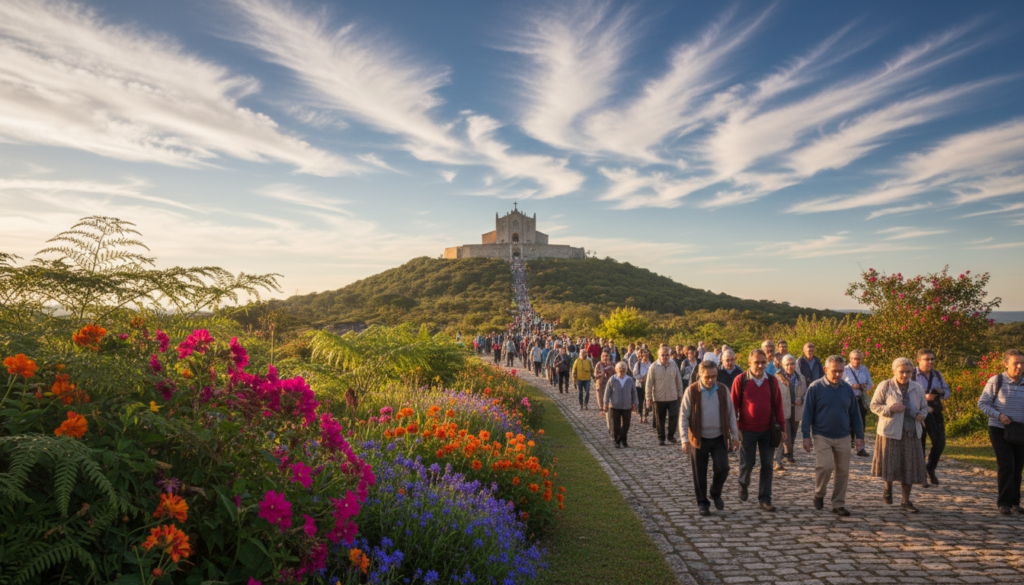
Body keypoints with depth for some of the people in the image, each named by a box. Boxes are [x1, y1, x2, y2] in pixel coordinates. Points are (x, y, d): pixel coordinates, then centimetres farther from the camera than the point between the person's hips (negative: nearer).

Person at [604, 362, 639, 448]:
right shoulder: (612, 380, -5)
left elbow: (634, 392, 9)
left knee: (626, 425, 6)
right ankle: (617, 441, 13)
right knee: (616, 425, 2)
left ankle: (623, 440, 23)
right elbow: (607, 392, 0)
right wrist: (606, 404, 0)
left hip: (627, 406, 2)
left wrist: (634, 404, 11)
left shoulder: (630, 380, 0)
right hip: (615, 406, -2)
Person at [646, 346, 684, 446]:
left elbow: (679, 381, 10)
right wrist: (649, 397, -5)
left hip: (673, 397, 1)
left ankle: (671, 436, 17)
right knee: (660, 420, 8)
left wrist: (680, 394, 11)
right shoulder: (653, 367, -5)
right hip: (659, 398, -1)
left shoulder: (673, 366, 2)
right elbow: (649, 383, -3)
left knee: (673, 417, -2)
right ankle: (661, 438, 22)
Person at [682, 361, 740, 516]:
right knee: (700, 475, 4)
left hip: (719, 438, 2)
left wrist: (734, 436, 8)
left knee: (722, 468, -9)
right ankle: (702, 503, 23)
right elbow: (683, 416, -7)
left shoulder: (723, 389, 1)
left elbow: (731, 413, 9)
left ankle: (716, 494, 20)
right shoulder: (691, 391, -9)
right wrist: (684, 439, -13)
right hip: (699, 439, -2)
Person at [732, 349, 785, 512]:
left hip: (768, 430, 3)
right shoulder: (740, 380, -7)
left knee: (767, 465, 5)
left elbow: (778, 405, 6)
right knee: (747, 463, 5)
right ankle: (743, 484, 36)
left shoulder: (772, 381, 2)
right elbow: (734, 405, -3)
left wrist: (782, 426, 4)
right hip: (747, 430, -2)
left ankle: (764, 500, 15)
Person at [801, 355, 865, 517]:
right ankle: (819, 494, 11)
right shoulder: (815, 388, -5)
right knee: (825, 467, -15)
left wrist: (859, 435, 9)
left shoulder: (847, 389, 6)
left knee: (843, 471, 5)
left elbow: (855, 414, 13)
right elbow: (807, 413, -3)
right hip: (822, 436, -4)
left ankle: (838, 504, 18)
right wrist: (806, 436, -6)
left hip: (843, 438, 4)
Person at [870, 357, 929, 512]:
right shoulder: (885, 386, -5)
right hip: (890, 432, -3)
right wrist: (890, 409, -21)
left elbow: (924, 407, 16)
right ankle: (888, 489, 30)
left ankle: (906, 501, 15)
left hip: (911, 433, 3)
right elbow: (874, 405, -4)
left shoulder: (917, 388, 7)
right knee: (890, 463, 1)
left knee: (909, 466, 3)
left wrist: (921, 415, -6)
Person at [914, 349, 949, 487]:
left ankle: (931, 468, 23)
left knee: (940, 442, -1)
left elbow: (947, 393, 16)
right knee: (919, 445, 3)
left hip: (935, 413, 5)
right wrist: (924, 397, -23)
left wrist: (942, 392, -7)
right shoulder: (912, 375, -6)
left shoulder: (937, 374, 11)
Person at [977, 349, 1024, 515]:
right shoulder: (996, 381, -10)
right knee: (1006, 465, -12)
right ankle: (1004, 503, -4)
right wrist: (998, 415, -20)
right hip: (999, 430, -4)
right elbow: (982, 403, -5)